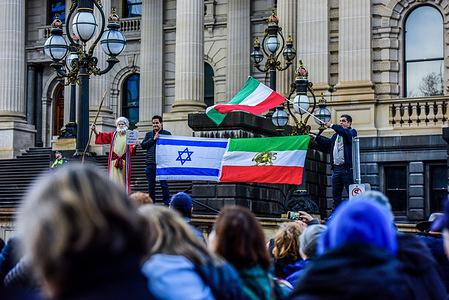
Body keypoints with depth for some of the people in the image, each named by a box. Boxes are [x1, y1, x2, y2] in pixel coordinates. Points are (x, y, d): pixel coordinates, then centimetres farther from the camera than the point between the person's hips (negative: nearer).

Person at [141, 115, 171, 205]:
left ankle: (166, 204, -2)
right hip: (150, 164, 4)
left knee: (163, 184, -8)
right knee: (151, 185, 7)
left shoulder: (167, 134, 8)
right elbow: (143, 145, 4)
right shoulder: (149, 134, 18)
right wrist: (153, 139, -5)